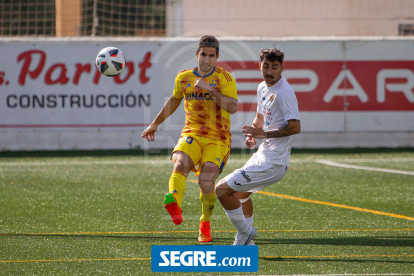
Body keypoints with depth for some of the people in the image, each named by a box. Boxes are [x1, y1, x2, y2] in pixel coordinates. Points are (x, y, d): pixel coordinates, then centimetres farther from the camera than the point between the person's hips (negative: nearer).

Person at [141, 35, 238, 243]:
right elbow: (174, 100, 30)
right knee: (180, 165, -29)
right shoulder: (183, 78, 10)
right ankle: (174, 204, -58)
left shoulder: (224, 78, -3)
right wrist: (155, 123, 33)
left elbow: (232, 107, -17)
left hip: (217, 140, -2)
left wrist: (210, 89, -23)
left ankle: (205, 224, 11)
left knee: (206, 181, -17)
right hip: (191, 135, 2)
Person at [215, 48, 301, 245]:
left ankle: (245, 233, 5)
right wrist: (252, 135, 5)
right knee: (240, 193, 32)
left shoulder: (284, 92, -20)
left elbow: (295, 126, -28)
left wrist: (264, 134, -26)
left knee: (222, 190, -11)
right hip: (263, 155, 10)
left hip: (272, 163, -10)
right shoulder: (263, 88, 9)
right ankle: (247, 244, 42)